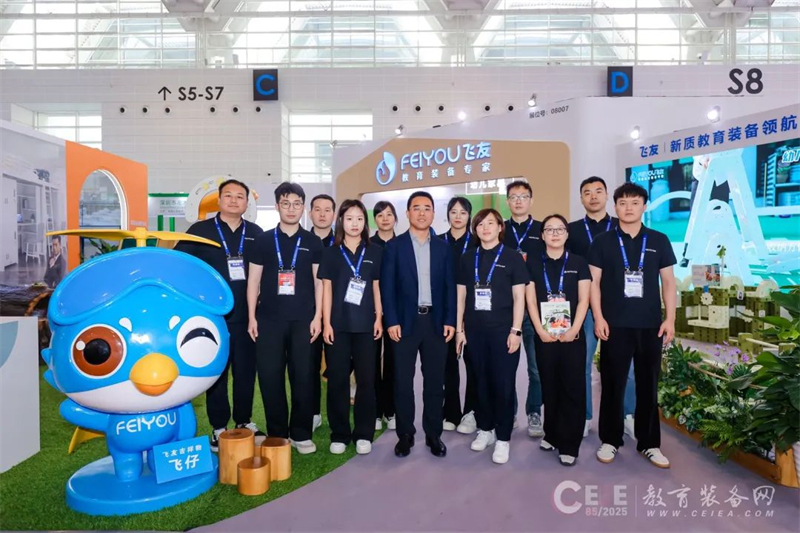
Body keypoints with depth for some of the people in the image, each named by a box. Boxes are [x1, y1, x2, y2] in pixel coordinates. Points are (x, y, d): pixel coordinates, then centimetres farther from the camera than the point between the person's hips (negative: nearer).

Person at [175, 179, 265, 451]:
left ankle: (244, 421, 26)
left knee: (246, 372, 10)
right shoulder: (200, 230, 0)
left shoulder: (256, 234, 6)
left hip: (246, 317, 2)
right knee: (216, 373, 8)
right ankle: (219, 428, 20)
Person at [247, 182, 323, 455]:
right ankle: (276, 434, 18)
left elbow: (319, 281, 5)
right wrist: (251, 317, 0)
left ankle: (301, 433, 17)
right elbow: (254, 280, 6)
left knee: (303, 377, 3)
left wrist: (317, 317, -2)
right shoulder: (264, 240, 6)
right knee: (270, 377, 4)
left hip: (303, 319, 0)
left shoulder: (313, 242, 6)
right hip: (269, 319, 0)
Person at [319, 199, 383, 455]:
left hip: (366, 324, 1)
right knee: (337, 379, 4)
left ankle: (363, 434, 16)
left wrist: (379, 318, 1)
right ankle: (339, 434, 16)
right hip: (338, 324, 0)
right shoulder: (331, 252, 4)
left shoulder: (375, 252, 6)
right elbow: (326, 289, 2)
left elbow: (377, 287, 8)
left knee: (366, 379, 4)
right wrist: (326, 323, -4)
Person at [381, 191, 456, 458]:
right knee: (403, 380, 4)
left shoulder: (443, 247, 9)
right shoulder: (394, 246, 1)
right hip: (406, 321, -2)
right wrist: (391, 321, -10)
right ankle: (405, 434, 18)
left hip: (436, 321, 2)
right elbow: (387, 286, -3)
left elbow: (450, 287, 7)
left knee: (434, 380, 8)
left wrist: (450, 320, -1)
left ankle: (433, 434, 21)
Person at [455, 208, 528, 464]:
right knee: (481, 381, 11)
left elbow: (519, 297, -3)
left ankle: (503, 438, 13)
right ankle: (485, 429, 27)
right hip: (475, 330, 3)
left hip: (502, 329, -3)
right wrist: (459, 329, 5)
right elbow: (461, 295, 9)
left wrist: (515, 330, -9)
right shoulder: (467, 258, 8)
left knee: (503, 384, 1)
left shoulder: (512, 257, -1)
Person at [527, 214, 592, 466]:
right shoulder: (533, 263, 5)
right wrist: (541, 330, -9)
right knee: (550, 387, 10)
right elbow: (531, 300, 1)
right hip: (545, 336, 1)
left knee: (573, 388, 1)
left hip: (573, 336, -1)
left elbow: (583, 300, -1)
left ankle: (569, 445, 10)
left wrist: (573, 330, -11)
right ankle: (552, 434, 25)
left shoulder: (578, 263, 4)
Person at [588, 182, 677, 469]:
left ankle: (649, 443, 22)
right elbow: (593, 282, 0)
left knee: (648, 384, 10)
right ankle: (610, 440, 18)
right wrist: (598, 317, -8)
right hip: (615, 325, -1)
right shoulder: (603, 241, 2)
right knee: (612, 384, 5)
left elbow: (668, 281, 8)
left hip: (650, 325, 2)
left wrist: (670, 319, 1)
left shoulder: (659, 241, 7)